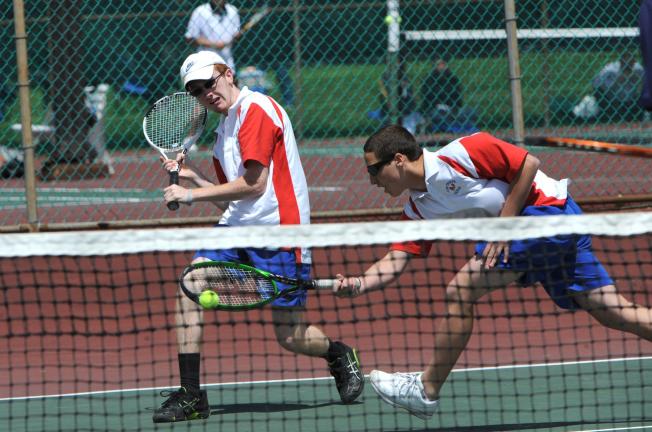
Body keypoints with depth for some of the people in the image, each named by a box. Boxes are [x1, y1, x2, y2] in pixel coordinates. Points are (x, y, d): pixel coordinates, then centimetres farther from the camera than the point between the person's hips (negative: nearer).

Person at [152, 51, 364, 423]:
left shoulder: (256, 109, -10)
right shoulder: (225, 128, 17)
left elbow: (253, 184, -16)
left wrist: (193, 195, -12)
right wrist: (191, 175, 8)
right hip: (237, 226, 8)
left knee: (291, 336, -4)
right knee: (190, 283, -14)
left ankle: (340, 356, 31)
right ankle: (190, 395, -12)